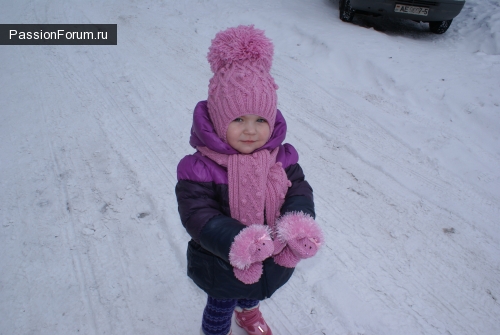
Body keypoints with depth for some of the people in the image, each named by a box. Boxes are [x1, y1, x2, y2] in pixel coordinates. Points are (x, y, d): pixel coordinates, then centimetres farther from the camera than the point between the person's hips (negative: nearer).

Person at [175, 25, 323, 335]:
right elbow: (199, 215, -31)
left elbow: (299, 191, -17)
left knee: (254, 292, 37)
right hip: (222, 265, -4)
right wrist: (237, 241, -46)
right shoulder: (200, 169, -29)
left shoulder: (282, 158, -15)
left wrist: (300, 224, -39)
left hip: (272, 259, 5)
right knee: (221, 305, 26)